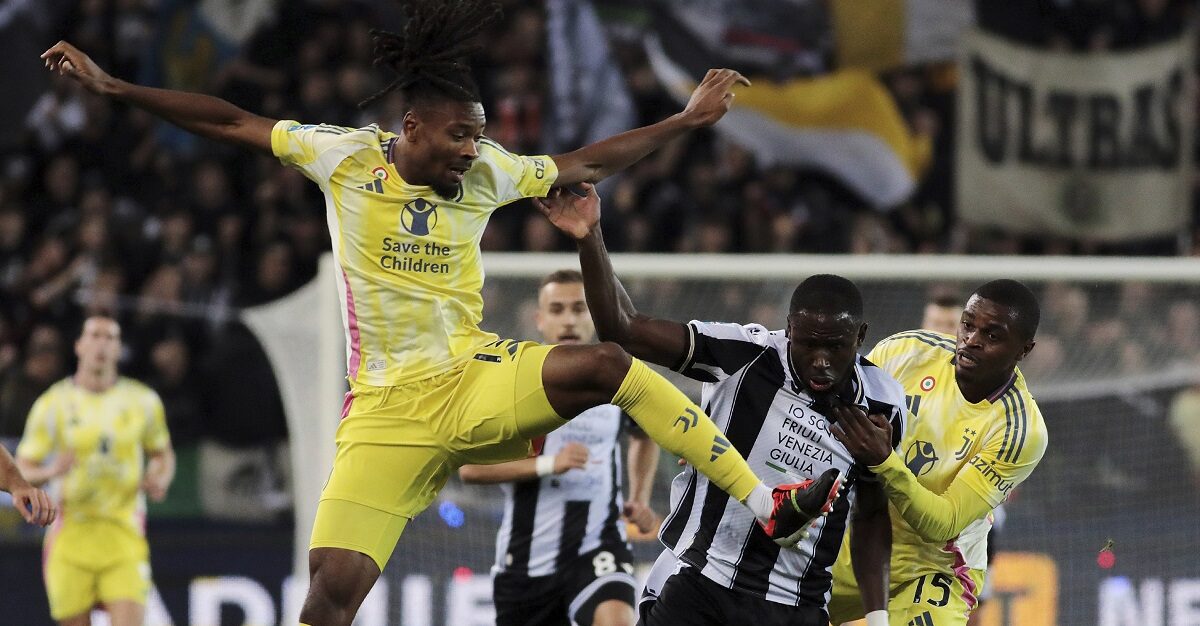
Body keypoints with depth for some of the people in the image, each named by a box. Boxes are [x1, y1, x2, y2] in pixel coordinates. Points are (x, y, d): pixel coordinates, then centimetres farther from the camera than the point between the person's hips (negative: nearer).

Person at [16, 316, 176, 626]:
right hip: (73, 534, 0)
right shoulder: (54, 404, 1)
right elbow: (22, 470, 2)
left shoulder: (143, 401, 6)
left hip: (124, 536, 0)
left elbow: (163, 455, 20)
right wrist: (52, 471, -21)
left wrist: (159, 481, -3)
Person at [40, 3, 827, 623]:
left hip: (477, 378, 2)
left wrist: (687, 120, 15)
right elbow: (230, 122, -2)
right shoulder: (347, 158, -4)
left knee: (608, 365, -24)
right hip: (387, 405, -1)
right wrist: (112, 86, -6)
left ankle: (766, 503, -18)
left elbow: (586, 163, 15)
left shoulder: (485, 173, 3)